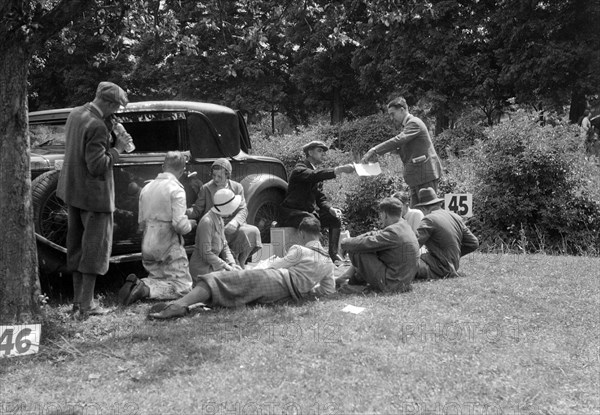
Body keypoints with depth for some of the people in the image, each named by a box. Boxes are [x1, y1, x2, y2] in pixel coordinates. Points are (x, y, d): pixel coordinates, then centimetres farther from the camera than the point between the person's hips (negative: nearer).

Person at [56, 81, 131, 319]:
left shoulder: (75, 114, 4)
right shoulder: (97, 126, -24)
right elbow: (97, 166, -25)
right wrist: (118, 148, -14)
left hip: (72, 191, 9)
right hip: (94, 194, -9)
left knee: (76, 246, 16)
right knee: (96, 246, 2)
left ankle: (78, 301, 24)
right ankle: (86, 306, 5)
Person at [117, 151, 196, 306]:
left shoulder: (146, 188, 10)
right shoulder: (176, 190, -12)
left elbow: (141, 223, 15)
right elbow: (180, 225, -19)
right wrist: (190, 224, 1)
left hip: (148, 246, 7)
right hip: (169, 246, -7)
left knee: (158, 279, 22)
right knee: (182, 286, 0)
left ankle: (136, 283, -8)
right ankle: (146, 290, -21)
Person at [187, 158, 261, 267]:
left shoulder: (237, 188, 9)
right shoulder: (205, 189, 5)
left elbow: (243, 210, 0)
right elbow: (197, 211, 4)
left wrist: (235, 222, -22)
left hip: (231, 227, 2)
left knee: (252, 232, -25)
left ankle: (241, 263, -4)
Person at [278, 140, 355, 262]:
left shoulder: (316, 171, 17)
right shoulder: (300, 169, -12)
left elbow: (320, 197, 14)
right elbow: (314, 176, -35)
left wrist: (330, 208, -8)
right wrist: (340, 169, -44)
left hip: (310, 211, 9)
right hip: (291, 213, -9)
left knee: (335, 218, -4)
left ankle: (333, 253, -1)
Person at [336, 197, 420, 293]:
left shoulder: (393, 232, -22)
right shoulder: (403, 225, 10)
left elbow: (366, 244, -24)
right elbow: (375, 235, 11)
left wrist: (345, 243, -5)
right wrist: (351, 240, -1)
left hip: (392, 284, -10)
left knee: (356, 251, -11)